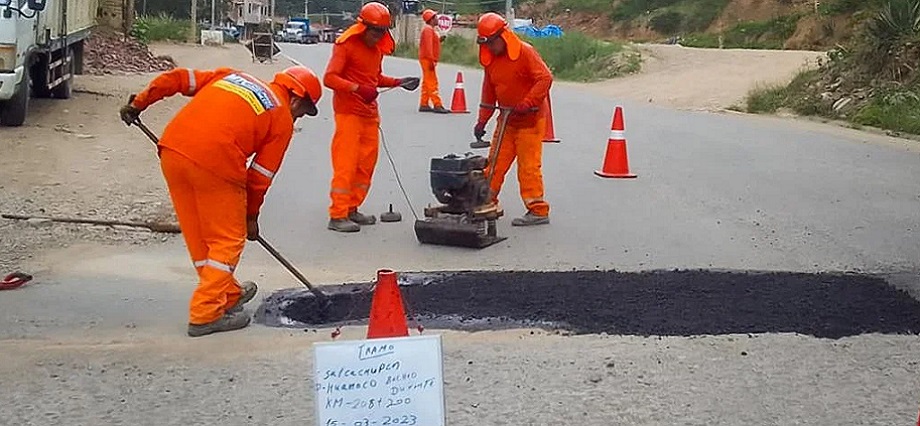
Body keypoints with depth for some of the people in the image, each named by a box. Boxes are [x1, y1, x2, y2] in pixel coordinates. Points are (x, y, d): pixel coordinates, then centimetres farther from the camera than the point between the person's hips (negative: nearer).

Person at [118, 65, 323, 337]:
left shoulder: (232, 76, 25)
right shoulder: (283, 118, 10)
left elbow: (178, 78, 18)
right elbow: (261, 174, 10)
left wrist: (139, 103, 22)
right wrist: (251, 215, 21)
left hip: (171, 149, 7)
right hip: (215, 161, -7)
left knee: (197, 235, 18)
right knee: (228, 239, 8)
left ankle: (229, 294, 35)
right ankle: (206, 314, 6)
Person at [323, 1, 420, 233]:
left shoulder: (377, 48, 14)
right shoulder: (346, 45, -11)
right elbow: (329, 78, -18)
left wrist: (398, 82, 9)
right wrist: (357, 88, -28)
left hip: (369, 113, 9)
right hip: (348, 112, -8)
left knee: (367, 163, 10)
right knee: (346, 163, -10)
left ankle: (352, 209, 19)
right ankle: (337, 216, -7)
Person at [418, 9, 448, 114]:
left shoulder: (429, 29, 19)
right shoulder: (428, 29, -14)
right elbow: (428, 46, -22)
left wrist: (439, 40, 8)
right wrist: (431, 60, -25)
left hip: (428, 60, 11)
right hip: (427, 59, -11)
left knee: (427, 83, 12)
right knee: (432, 83, -12)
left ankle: (424, 105, 15)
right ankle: (437, 105, -15)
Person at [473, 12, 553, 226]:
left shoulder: (525, 52, -15)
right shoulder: (490, 59, 7)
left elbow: (545, 78, -21)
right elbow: (488, 91, 15)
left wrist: (526, 104, -26)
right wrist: (482, 120, 11)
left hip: (529, 120, -7)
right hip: (506, 120, 7)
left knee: (529, 166, -6)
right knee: (495, 162, 9)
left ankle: (538, 210, -1)